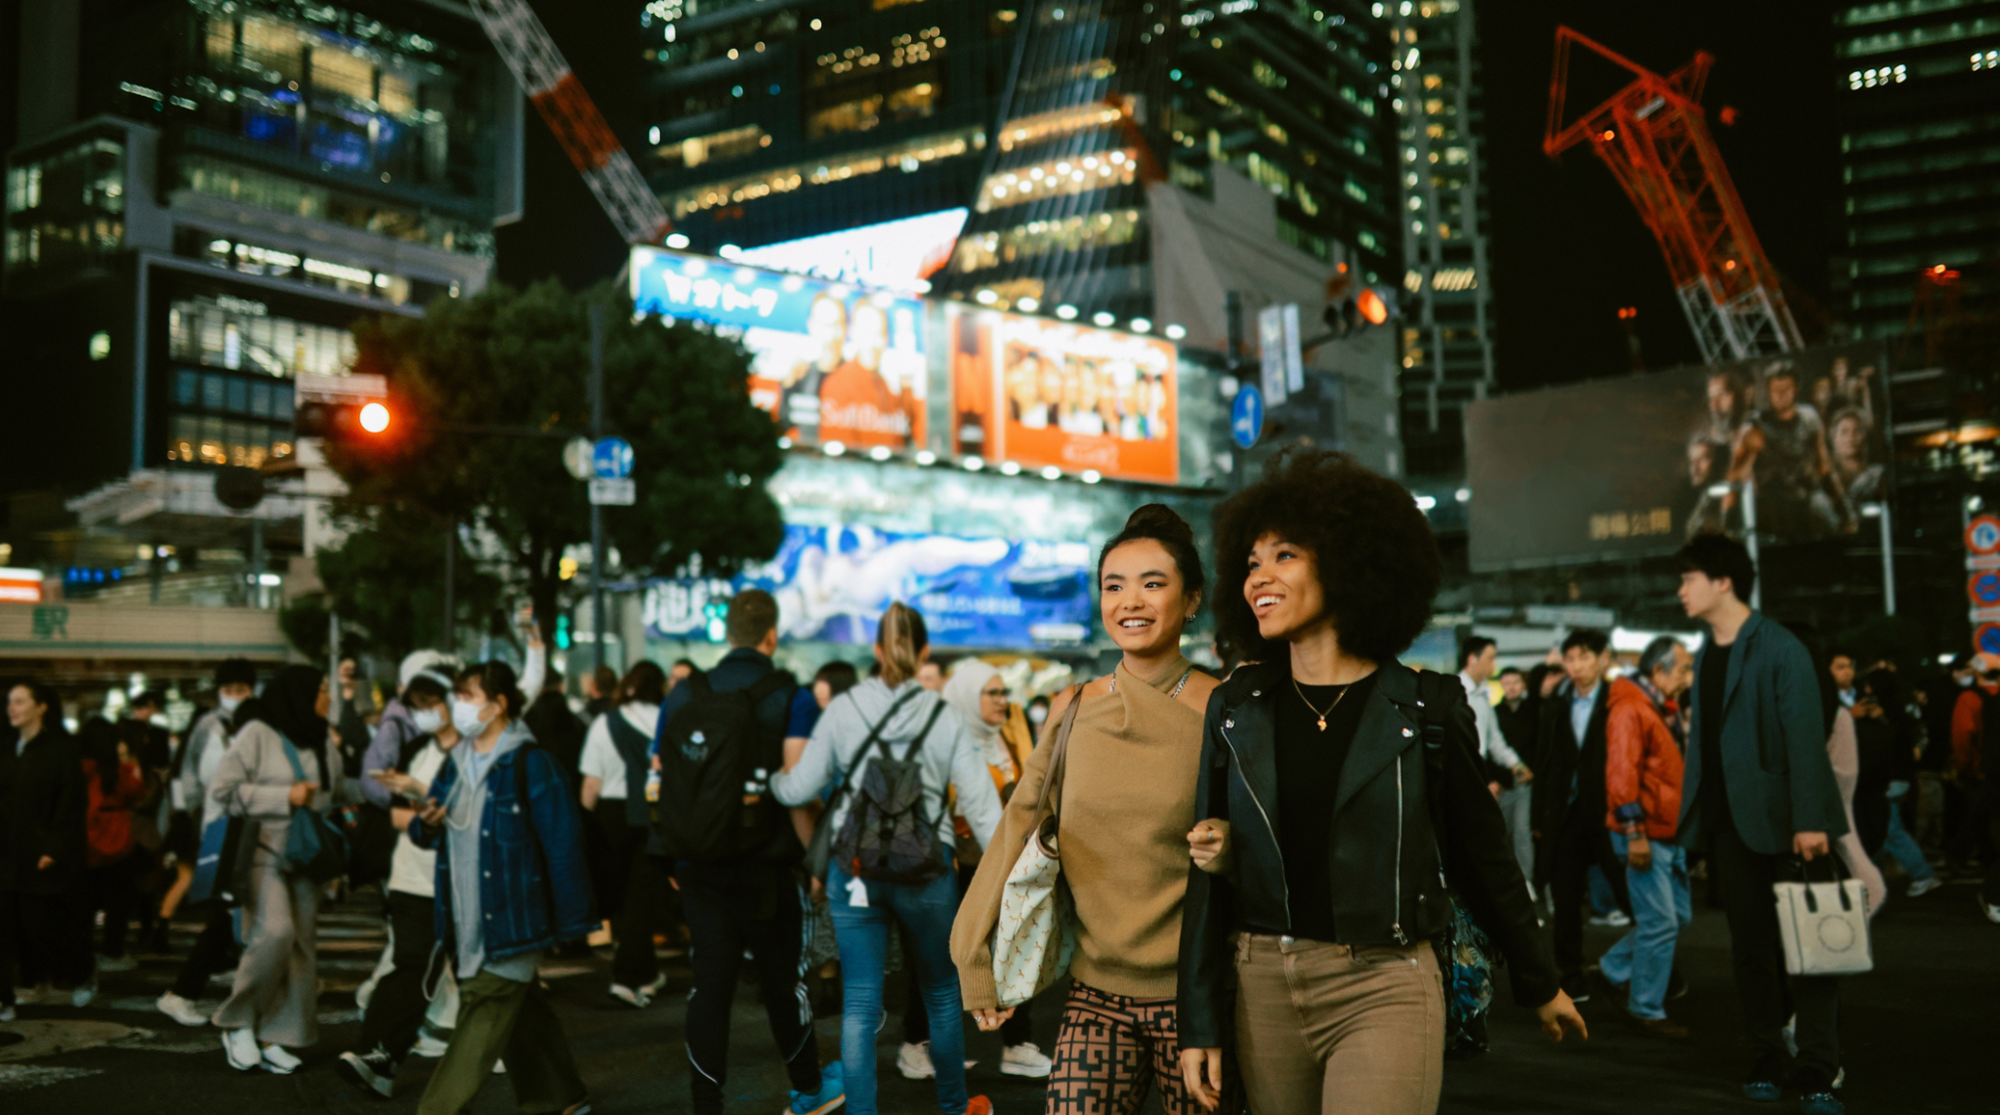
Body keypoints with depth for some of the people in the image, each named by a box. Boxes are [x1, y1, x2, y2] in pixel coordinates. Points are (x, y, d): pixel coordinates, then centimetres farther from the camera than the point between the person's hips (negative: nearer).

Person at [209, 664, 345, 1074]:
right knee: (274, 931, -22)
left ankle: (273, 1039, 9)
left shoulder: (324, 741, 15)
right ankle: (236, 1024, -4)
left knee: (301, 943, 2)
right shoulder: (258, 734, -6)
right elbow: (224, 789, -12)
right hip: (264, 852, -7)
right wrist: (286, 796, -14)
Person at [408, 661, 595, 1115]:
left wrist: (571, 921, -14)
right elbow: (429, 834, 16)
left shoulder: (530, 764, -13)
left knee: (485, 1012, -7)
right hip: (466, 919, 8)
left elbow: (563, 843, -13)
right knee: (522, 1009, 15)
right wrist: (427, 825, -9)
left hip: (511, 919, -8)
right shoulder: (457, 762, 10)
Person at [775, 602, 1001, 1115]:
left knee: (859, 1002, 6)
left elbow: (799, 788, 1)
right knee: (942, 993, 18)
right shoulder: (944, 717, -3)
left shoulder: (842, 710, -2)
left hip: (854, 868, 0)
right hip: (925, 869, 0)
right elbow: (981, 804, -4)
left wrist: (767, 778, 22)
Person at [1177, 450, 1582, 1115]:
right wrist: (1200, 1027, 2)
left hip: (1383, 988, -3)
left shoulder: (1425, 707, -3)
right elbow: (1208, 880, 5)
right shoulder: (1235, 708, 4)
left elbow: (1483, 857, 8)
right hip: (1262, 987, 3)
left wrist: (1539, 985, 17)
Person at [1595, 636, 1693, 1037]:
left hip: (1669, 834, 10)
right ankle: (1647, 1010, 5)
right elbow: (1621, 772, -21)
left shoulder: (1665, 710, 16)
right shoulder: (1630, 710, -15)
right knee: (1660, 923, -6)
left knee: (1679, 914, 14)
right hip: (1646, 837, -10)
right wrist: (1635, 833, -23)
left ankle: (1617, 966, 29)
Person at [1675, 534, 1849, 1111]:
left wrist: (1809, 819, -22)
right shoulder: (1705, 654, 14)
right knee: (1750, 945, 9)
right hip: (1728, 821, 6)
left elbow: (1805, 736, -15)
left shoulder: (1779, 648, -8)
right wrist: (1690, 816, 9)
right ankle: (1768, 1060, 17)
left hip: (1780, 819, -6)